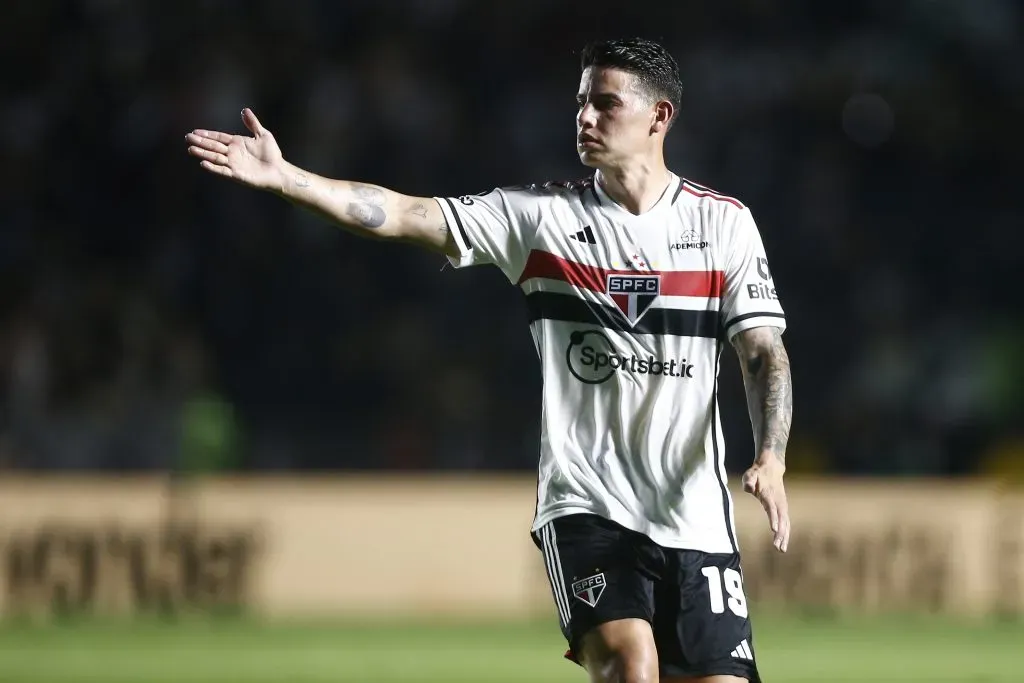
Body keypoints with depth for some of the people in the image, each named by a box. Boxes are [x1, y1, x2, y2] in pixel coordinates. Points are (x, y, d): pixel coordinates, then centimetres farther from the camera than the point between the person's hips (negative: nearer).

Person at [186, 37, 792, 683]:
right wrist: (281, 176, -16)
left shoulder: (725, 222, 4)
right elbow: (403, 216, -4)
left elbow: (764, 351, 1)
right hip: (584, 504, -1)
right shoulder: (541, 214, 3)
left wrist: (771, 459, -16)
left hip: (694, 513, 1)